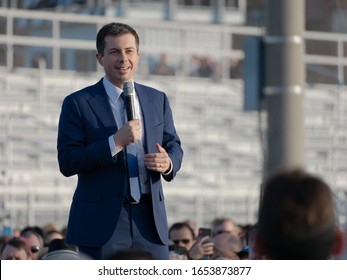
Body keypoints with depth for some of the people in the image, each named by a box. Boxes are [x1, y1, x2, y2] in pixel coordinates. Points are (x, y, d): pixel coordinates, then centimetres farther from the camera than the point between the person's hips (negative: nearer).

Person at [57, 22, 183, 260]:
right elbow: (67, 162, -8)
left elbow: (174, 146, 18)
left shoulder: (158, 100, 13)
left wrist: (168, 163, -7)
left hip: (150, 219, 4)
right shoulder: (78, 103, -1)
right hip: (102, 222, -4)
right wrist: (115, 142, -19)